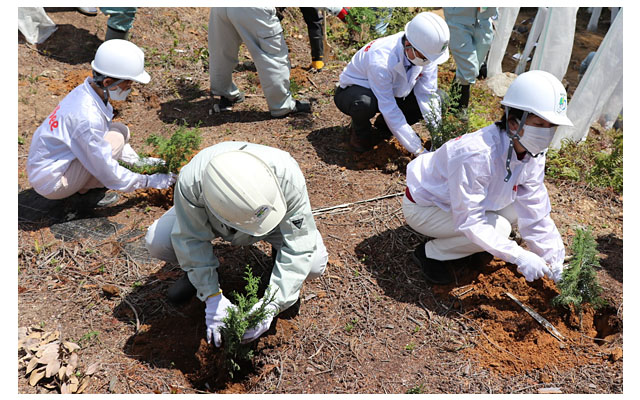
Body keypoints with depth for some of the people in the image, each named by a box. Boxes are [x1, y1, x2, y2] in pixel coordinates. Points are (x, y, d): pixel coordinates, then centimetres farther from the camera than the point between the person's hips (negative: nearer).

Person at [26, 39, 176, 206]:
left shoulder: (86, 91, -4)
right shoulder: (87, 117, -31)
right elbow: (108, 172, -23)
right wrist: (148, 181, -13)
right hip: (49, 183, -9)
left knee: (121, 130, 2)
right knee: (116, 138, -20)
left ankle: (85, 186, 7)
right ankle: (87, 192, -3)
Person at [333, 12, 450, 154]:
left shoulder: (425, 52, -20)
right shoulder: (381, 61, -38)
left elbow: (427, 94, -14)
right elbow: (390, 110, -35)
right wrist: (418, 150, -32)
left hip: (392, 91, 6)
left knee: (437, 102, -14)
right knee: (365, 103, -42)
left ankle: (384, 126, 6)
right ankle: (360, 134, -6)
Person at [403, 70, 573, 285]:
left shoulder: (533, 154, -11)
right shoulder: (476, 155, -36)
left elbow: (535, 213, -6)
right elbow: (468, 220, -33)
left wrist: (555, 261, -11)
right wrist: (518, 256, -35)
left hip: (464, 199, 8)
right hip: (423, 208, -8)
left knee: (520, 207, -7)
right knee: (497, 227, -25)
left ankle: (461, 240, 9)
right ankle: (431, 252, -5)